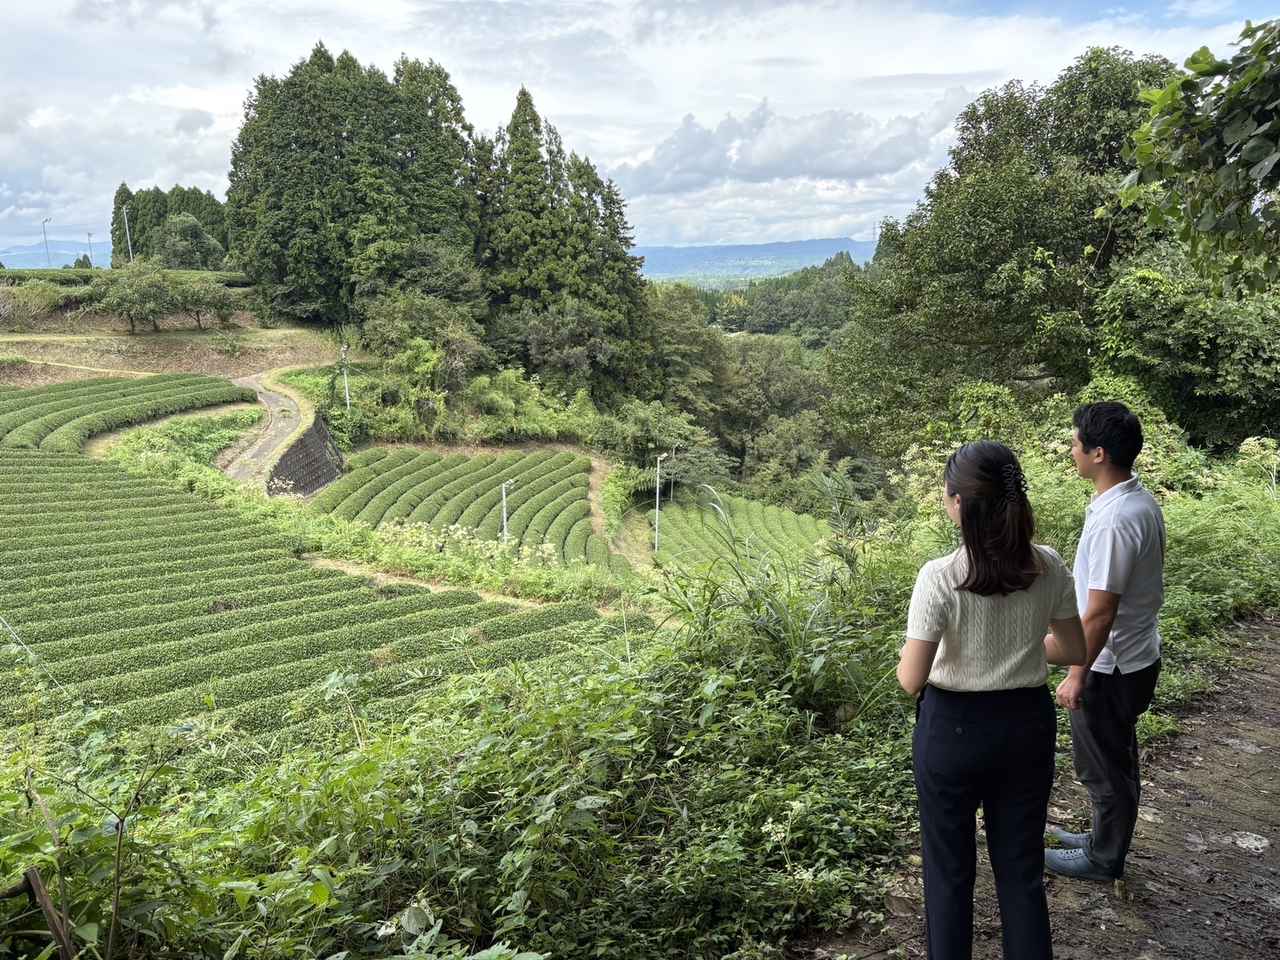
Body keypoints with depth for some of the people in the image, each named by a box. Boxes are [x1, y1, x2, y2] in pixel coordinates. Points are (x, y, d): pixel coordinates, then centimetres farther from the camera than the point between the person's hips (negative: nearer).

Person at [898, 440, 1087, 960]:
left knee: (950, 870, 17)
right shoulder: (1049, 567, -9)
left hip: (954, 728, -4)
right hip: (1028, 723, 4)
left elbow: (911, 680, -19)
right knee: (1022, 868, 19)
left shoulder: (940, 577, -23)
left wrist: (908, 653, 2)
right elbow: (1073, 650, 4)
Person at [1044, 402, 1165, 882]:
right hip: (1135, 656, 9)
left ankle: (1104, 859, 28)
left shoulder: (1113, 522, -30)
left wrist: (1076, 675, -16)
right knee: (1114, 760, 24)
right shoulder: (1142, 500, 1)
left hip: (1110, 667, -9)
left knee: (1103, 767, 10)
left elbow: (1100, 612, -26)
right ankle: (1107, 838, 41)